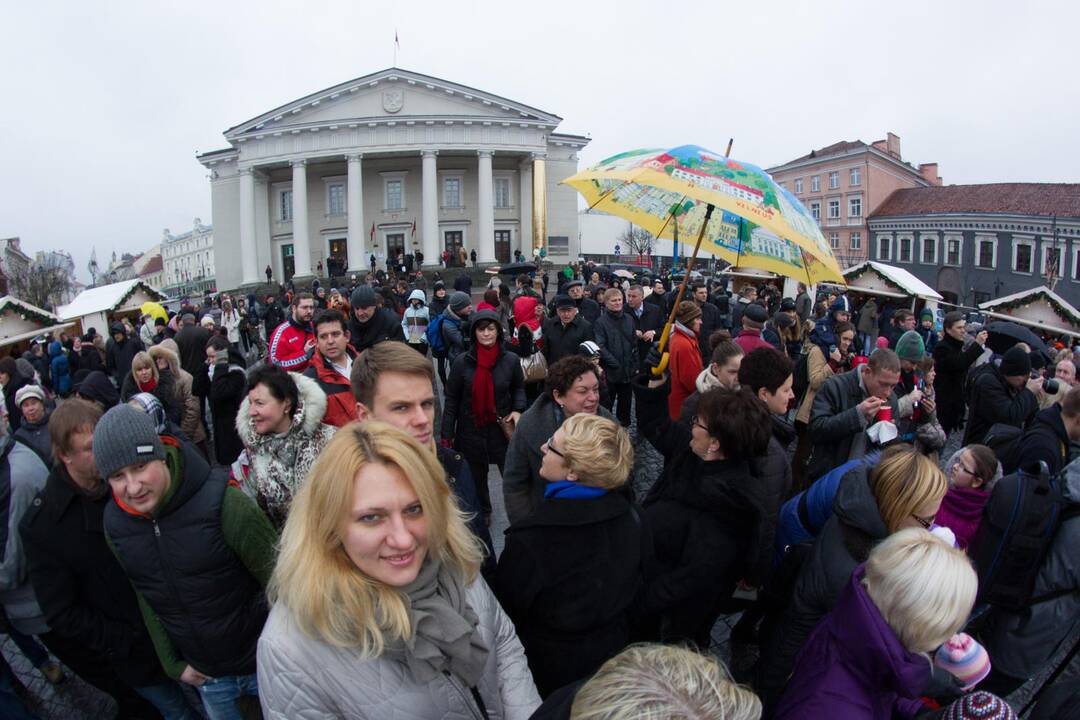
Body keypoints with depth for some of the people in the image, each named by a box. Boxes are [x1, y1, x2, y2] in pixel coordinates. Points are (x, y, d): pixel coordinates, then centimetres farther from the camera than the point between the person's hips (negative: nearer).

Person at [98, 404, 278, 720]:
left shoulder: (222, 503, -28)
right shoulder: (115, 523, -9)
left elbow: (279, 581, -19)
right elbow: (148, 598, 5)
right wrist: (172, 664, 7)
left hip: (266, 663, -4)